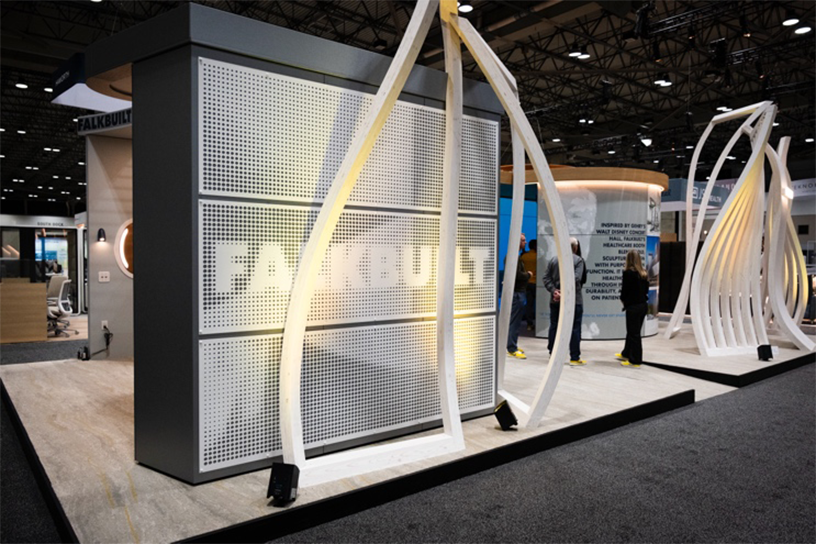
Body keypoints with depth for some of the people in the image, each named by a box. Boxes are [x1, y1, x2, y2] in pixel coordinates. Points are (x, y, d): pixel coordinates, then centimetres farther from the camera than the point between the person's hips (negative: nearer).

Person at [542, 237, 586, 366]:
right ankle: (575, 358, 3)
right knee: (574, 328, 2)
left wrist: (554, 290, -8)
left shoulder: (554, 259, 7)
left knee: (554, 326, 13)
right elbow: (577, 279, -19)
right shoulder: (578, 260, -6)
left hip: (555, 300, 4)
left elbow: (546, 278, -1)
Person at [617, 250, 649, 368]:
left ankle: (635, 361, 10)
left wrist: (623, 299, 6)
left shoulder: (628, 273, -15)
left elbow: (625, 289, -12)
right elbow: (646, 289, 11)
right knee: (633, 332, 20)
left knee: (634, 334, 2)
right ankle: (626, 354, 36)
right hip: (643, 305, 7)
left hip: (633, 306, -7)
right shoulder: (643, 274, 6)